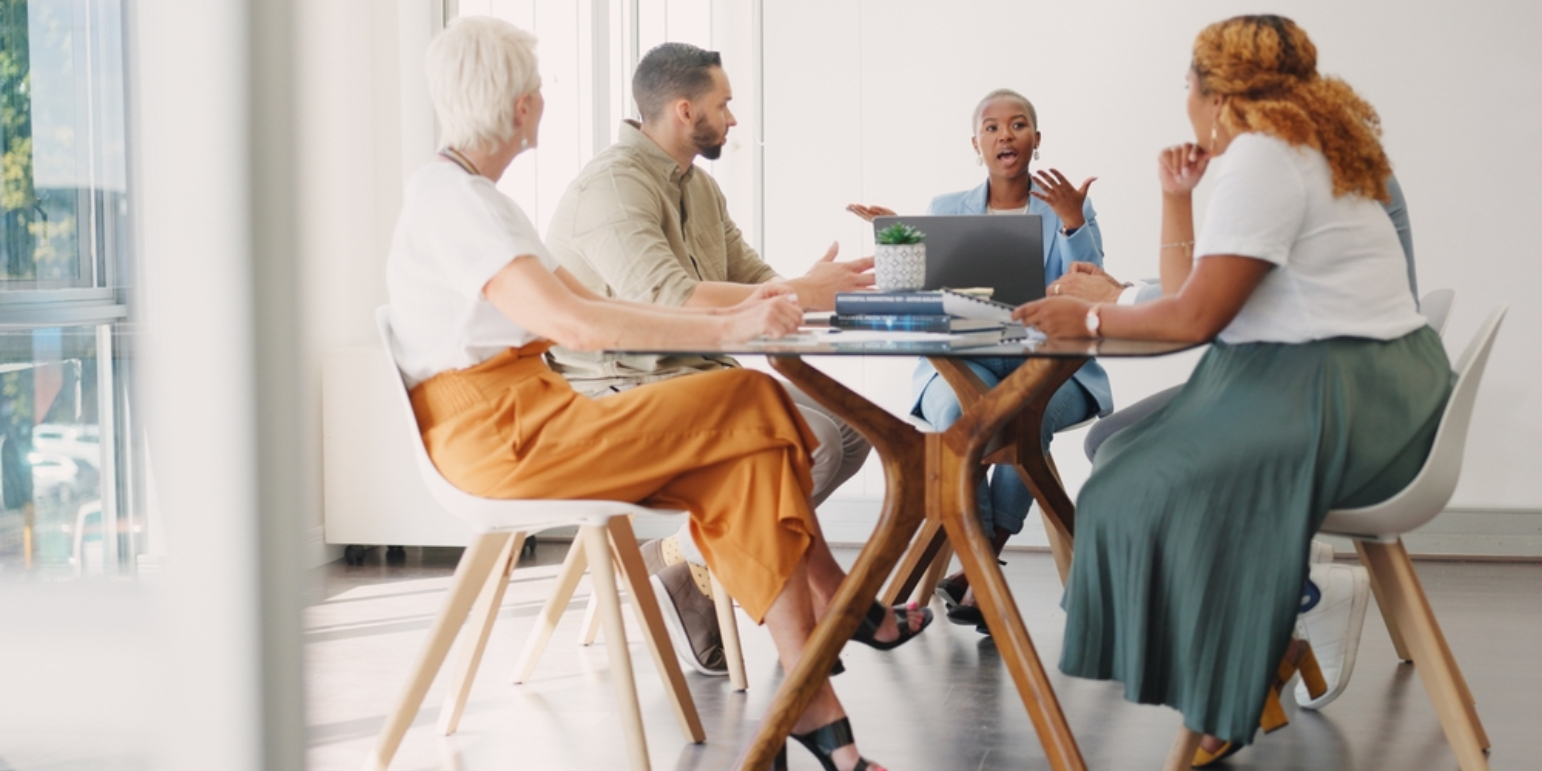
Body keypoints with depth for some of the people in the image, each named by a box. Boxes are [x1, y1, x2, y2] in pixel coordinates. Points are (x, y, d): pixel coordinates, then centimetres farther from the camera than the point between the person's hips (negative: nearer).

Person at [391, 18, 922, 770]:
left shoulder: (469, 195, 18)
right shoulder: (453, 201, -15)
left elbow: (592, 304, 16)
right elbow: (571, 322, -27)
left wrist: (726, 314, 5)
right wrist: (727, 330, -24)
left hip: (521, 422, 9)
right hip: (498, 433, -9)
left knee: (744, 463, -6)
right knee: (750, 407, -10)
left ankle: (811, 703, -8)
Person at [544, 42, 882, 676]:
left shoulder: (699, 185, 15)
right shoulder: (611, 187, -17)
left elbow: (752, 279, 12)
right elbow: (667, 298, -30)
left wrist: (823, 288, -9)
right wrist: (803, 294, -28)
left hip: (698, 372, 10)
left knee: (850, 427, -6)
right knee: (810, 444, -26)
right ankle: (683, 560, -4)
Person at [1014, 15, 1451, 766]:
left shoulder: (1262, 156, -12)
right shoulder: (1298, 149, 20)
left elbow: (1195, 316, -17)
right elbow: (1187, 295, 17)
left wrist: (1090, 318, -6)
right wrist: (1175, 196, 16)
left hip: (1344, 394, -11)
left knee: (1150, 486, -17)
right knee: (1131, 449, 14)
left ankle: (1231, 701, -3)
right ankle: (1265, 650, 11)